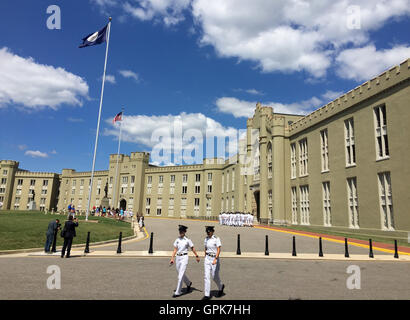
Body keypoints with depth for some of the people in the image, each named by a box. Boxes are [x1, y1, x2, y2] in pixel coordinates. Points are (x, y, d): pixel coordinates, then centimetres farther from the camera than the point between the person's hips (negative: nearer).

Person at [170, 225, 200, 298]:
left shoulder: (187, 240, -7)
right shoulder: (177, 240, 5)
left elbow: (192, 249, 2)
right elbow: (175, 250, 9)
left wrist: (197, 256, 8)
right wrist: (172, 258, 2)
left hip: (184, 257, -6)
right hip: (178, 257, 6)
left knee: (180, 276, -8)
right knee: (181, 274, 18)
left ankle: (178, 292, 2)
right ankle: (188, 283, 44)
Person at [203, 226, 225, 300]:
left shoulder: (216, 239, -12)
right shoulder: (206, 239, 6)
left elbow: (218, 250, -17)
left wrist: (215, 259, -28)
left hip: (215, 258, -5)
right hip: (207, 258, 5)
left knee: (215, 276, 4)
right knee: (206, 276, -2)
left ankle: (221, 286, 35)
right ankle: (207, 295, 4)